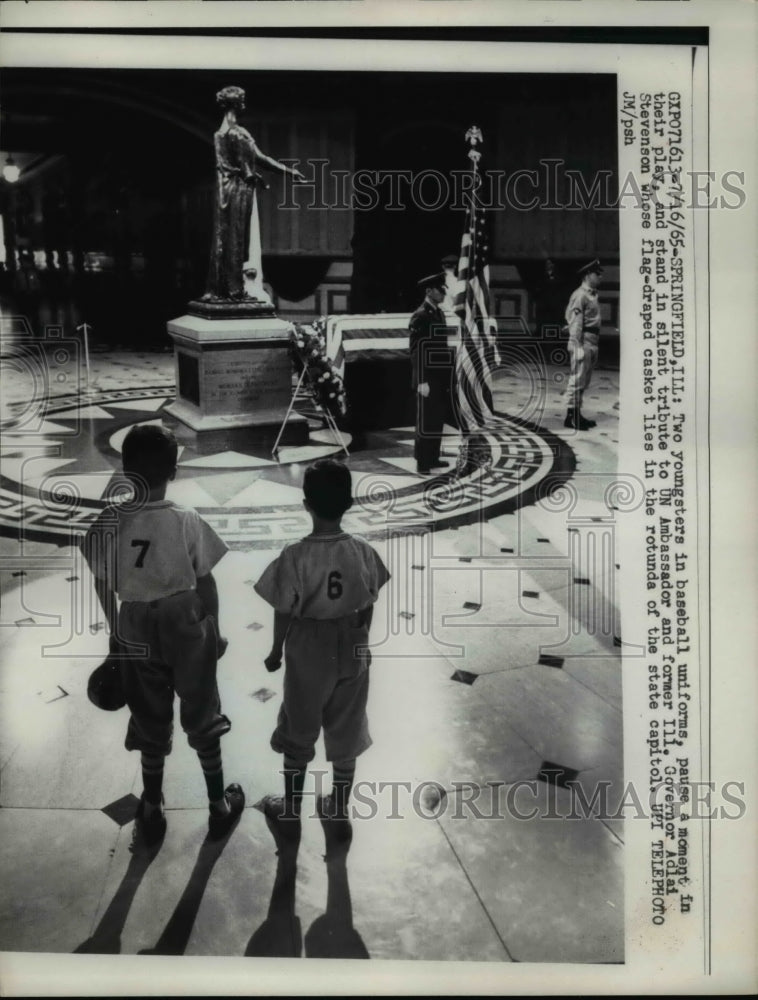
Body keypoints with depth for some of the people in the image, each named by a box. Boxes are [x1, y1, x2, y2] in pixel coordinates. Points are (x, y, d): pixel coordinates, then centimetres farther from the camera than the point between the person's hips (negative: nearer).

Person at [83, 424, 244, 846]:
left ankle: (152, 810, 29)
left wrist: (115, 631, 14)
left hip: (136, 633, 2)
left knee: (150, 723, 17)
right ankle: (220, 805, 28)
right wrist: (214, 630, 5)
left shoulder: (108, 523, -12)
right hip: (186, 627, -2)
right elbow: (206, 583, -11)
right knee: (202, 718, 16)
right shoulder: (186, 521, -19)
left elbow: (103, 585, -1)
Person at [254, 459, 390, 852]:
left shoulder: (295, 556, -21)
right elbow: (368, 609, -1)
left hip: (308, 655, -2)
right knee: (346, 736, 17)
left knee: (298, 736, 17)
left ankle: (290, 813, 32)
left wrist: (276, 651, 4)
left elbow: (284, 612, -12)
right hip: (351, 653, 3)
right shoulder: (364, 552, -12)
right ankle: (339, 814, 31)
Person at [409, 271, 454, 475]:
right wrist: (422, 381, -21)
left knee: (438, 419, 13)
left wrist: (448, 374, 16)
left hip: (441, 377, 9)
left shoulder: (439, 313, 14)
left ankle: (433, 458, 21)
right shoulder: (420, 316, -14)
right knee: (426, 421, -3)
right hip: (428, 379, -9)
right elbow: (416, 351, -18)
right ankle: (422, 463, 3)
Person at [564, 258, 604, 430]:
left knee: (584, 382, 13)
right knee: (577, 380, -8)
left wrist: (595, 346, 19)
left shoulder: (593, 295, 19)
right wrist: (578, 346, -22)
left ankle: (577, 415, 19)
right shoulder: (579, 295, -10)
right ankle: (571, 417, -6)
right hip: (583, 341, -10)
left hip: (592, 343, 10)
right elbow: (575, 322, -16)